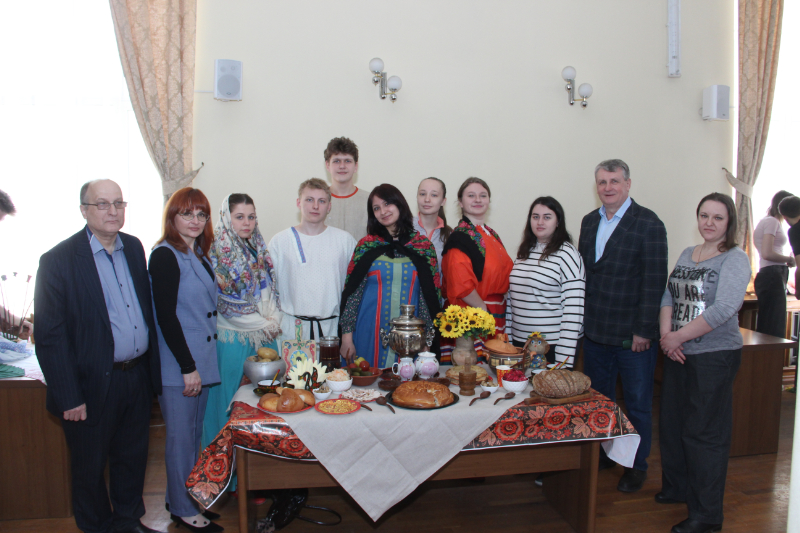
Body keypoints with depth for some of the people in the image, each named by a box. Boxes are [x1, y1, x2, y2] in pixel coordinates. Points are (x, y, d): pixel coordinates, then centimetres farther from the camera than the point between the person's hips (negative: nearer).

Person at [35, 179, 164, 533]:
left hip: (137, 376, 5)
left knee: (133, 457, 20)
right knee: (89, 467, 15)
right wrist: (69, 397, -14)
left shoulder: (134, 247, 4)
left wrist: (152, 368, 9)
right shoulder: (59, 260, -13)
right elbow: (49, 337, -13)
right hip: (93, 385, -5)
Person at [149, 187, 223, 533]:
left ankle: (185, 496, 32)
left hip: (200, 361, 8)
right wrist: (187, 367, -18)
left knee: (194, 433, 17)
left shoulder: (199, 255, 12)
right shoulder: (165, 256, -14)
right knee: (181, 436, 4)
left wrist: (198, 365, 15)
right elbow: (165, 315, -19)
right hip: (177, 365, -8)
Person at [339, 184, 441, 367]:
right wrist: (347, 336, -4)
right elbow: (351, 293, 1)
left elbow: (431, 296, 4)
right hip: (370, 332, 0)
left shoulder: (423, 246, 3)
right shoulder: (366, 246, 2)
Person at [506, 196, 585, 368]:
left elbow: (573, 307, -15)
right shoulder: (524, 252, 10)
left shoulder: (567, 254, -10)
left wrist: (564, 358, -17)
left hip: (552, 346, -6)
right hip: (519, 342, 6)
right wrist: (507, 337, 9)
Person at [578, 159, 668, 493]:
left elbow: (654, 281, -12)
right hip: (594, 331, 5)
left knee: (637, 403, 10)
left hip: (633, 334, -5)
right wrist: (582, 318, 7)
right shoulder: (589, 222, 9)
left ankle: (637, 466, 26)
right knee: (598, 398, 16)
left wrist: (644, 330, -15)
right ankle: (603, 454, 34)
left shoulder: (649, 224, -9)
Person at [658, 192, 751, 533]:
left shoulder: (735, 259, -9)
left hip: (714, 357, -6)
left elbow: (723, 309, -21)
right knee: (672, 424, 16)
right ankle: (677, 488, 36)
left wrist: (678, 337, -18)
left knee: (705, 433, 1)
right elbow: (668, 296, 7)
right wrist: (666, 334, -9)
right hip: (678, 354, 7)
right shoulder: (687, 255, 11)